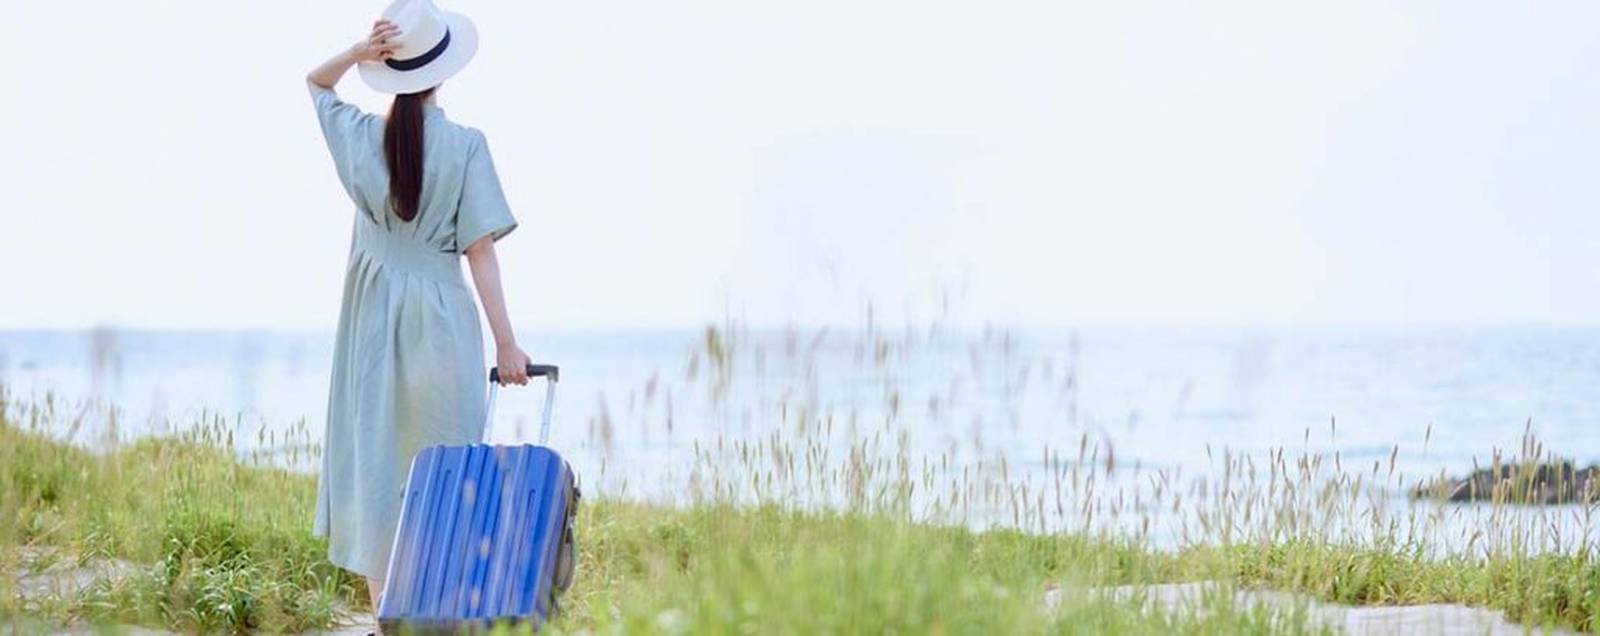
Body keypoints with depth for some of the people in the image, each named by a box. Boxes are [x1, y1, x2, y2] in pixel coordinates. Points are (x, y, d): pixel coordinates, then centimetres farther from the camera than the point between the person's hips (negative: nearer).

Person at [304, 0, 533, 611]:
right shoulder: (464, 145, -9)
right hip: (440, 315, -3)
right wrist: (505, 341, -7)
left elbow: (315, 83, 22)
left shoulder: (361, 136, 1)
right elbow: (480, 249, -10)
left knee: (375, 456, 5)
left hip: (372, 319, 3)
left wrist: (359, 51, 1)